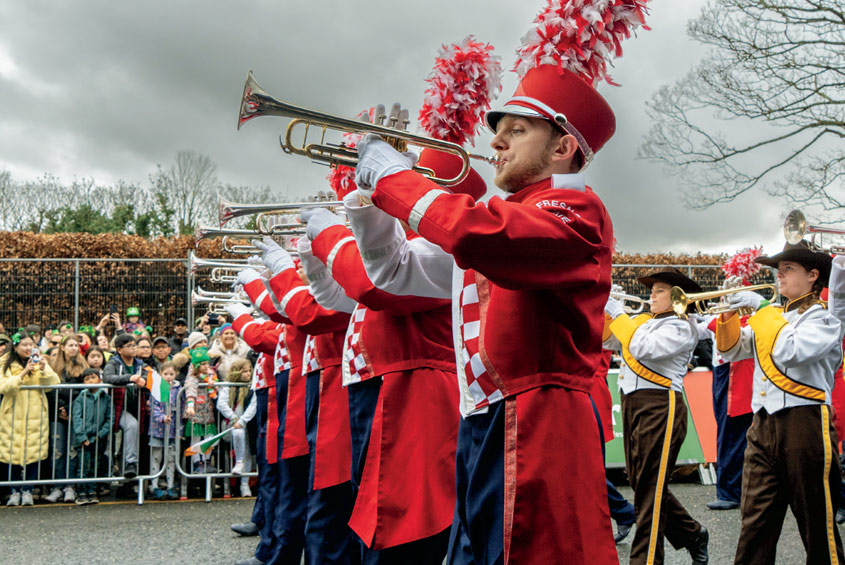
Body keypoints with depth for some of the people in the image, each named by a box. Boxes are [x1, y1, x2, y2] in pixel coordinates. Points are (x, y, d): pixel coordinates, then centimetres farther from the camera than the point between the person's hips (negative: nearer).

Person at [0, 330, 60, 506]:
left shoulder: (39, 361, 10)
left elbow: (54, 383, 0)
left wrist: (44, 369, -16)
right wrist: (23, 374, -19)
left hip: (35, 414, 1)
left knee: (33, 452, -3)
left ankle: (27, 491, 8)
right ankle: (15, 491, 11)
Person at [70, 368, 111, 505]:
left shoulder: (106, 398, 7)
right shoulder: (81, 398, 1)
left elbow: (109, 419, 5)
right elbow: (77, 418, -4)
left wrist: (101, 434, -6)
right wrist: (82, 437, -13)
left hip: (98, 439, 2)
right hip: (83, 438, -2)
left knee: (94, 466, 8)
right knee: (84, 465, -6)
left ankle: (92, 492, 16)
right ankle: (81, 493, 1)